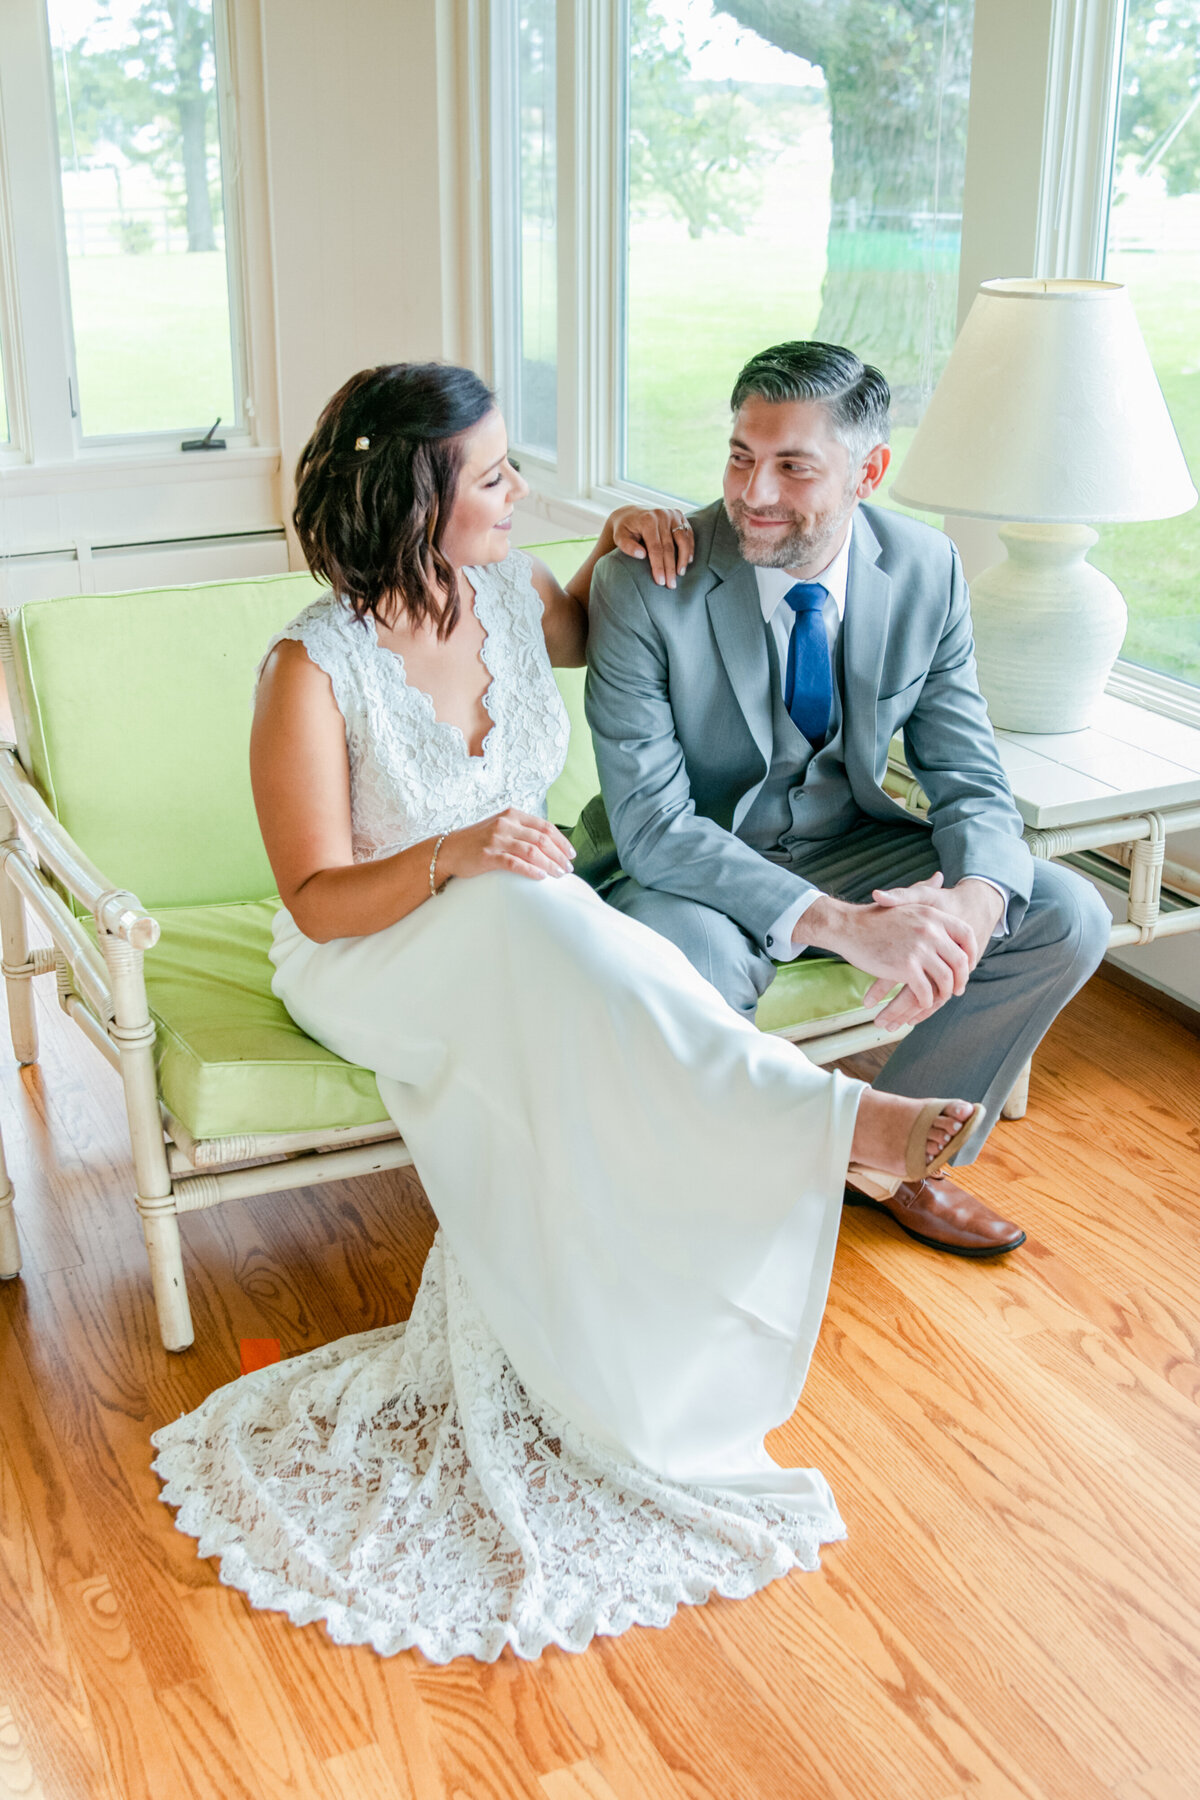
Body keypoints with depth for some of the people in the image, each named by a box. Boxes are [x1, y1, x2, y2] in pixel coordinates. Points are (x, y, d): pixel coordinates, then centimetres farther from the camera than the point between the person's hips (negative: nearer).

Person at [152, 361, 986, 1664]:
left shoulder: (507, 593, -2)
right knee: (528, 921, -38)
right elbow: (316, 900, -16)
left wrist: (617, 550, 4)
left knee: (544, 1086, -30)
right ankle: (828, 1117, -38)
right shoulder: (315, 669, -19)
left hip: (523, 957, 5)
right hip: (370, 962, -5)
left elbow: (588, 634, 26)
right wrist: (452, 858, -34)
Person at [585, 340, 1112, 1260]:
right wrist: (841, 923, -38)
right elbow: (652, 823, -25)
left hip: (848, 847, 5)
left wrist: (973, 903, -31)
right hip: (698, 869, -4)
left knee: (1068, 916, -11)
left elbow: (972, 780, -5)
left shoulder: (926, 570, -9)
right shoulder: (644, 583, -21)